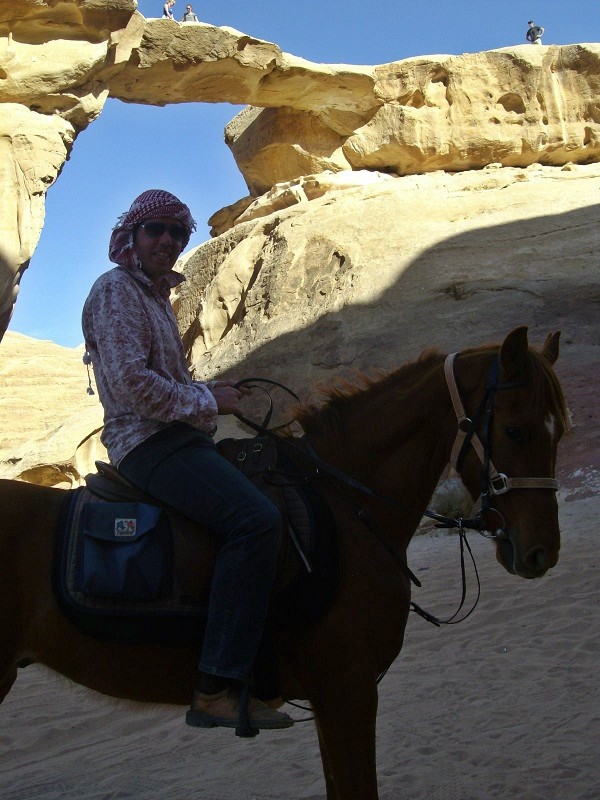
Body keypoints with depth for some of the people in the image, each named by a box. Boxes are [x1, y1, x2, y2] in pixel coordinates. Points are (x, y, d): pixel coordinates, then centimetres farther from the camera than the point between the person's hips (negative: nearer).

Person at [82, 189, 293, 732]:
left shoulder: (156, 295, 23)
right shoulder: (116, 289, -6)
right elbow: (131, 383, -18)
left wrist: (213, 392, 12)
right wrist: (207, 401, -10)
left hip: (178, 438, 10)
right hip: (150, 443, -10)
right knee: (256, 519, -29)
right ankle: (217, 689, -30)